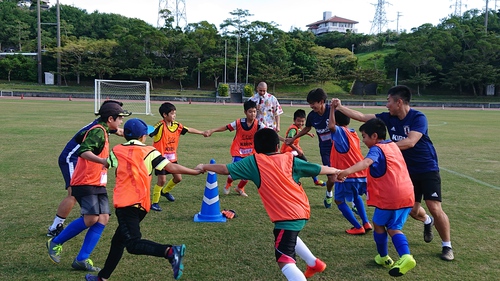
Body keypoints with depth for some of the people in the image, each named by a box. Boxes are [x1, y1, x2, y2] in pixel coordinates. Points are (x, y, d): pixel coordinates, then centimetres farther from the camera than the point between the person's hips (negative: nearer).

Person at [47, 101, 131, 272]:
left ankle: (82, 259, 2)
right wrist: (103, 160, -41)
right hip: (85, 183, -10)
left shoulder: (102, 132, 17)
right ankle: (55, 242, 5)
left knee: (103, 218, -2)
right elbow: (83, 151, -28)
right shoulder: (98, 131, -13)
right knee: (91, 218, -18)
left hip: (97, 184, 10)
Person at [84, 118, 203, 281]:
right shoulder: (149, 151, 6)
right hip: (142, 205, 4)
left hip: (125, 203, -4)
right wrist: (196, 171, 8)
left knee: (133, 244, -12)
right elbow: (172, 167, -2)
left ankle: (170, 251, -34)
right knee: (118, 240, 19)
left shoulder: (117, 150, 7)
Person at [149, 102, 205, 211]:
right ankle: (155, 203, 9)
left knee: (178, 178, 13)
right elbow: (150, 132, -34)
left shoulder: (177, 125, 2)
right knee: (162, 180, -8)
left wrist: (202, 133, 25)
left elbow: (189, 130, 15)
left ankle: (165, 191, 41)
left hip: (172, 158, 7)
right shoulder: (160, 126, -19)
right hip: (161, 157, -7)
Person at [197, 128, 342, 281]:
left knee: (285, 261, -7)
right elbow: (318, 169, 14)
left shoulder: (253, 161, -2)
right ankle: (314, 263, 43)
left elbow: (226, 169, 0)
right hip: (302, 210, 7)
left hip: (287, 216, -7)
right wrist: (335, 170, 33)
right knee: (290, 236, 37)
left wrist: (204, 167, 16)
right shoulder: (289, 159, 7)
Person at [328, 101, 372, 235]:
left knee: (339, 200, 8)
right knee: (356, 196, 31)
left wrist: (333, 108, -20)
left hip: (347, 174, -8)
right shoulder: (353, 133, 13)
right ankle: (366, 223, 23)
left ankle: (358, 227, 5)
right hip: (361, 173, 8)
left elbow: (331, 126, -32)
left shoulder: (340, 132, -9)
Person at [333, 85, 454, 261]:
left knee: (435, 208, -9)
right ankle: (427, 221, 46)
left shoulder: (418, 118, -19)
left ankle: (447, 246, 12)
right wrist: (340, 108, -2)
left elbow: (410, 142, -33)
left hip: (427, 169, -5)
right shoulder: (389, 118, -3)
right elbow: (363, 117, 1)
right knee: (412, 210, 10)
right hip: (408, 170, 6)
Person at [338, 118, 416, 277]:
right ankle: (405, 256, -8)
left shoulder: (376, 149, -8)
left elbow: (366, 162, -31)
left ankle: (384, 258, 28)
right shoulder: (393, 146, 18)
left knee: (378, 224, 15)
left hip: (389, 197, -8)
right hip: (407, 195, 8)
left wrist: (346, 172, -45)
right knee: (393, 228, 14)